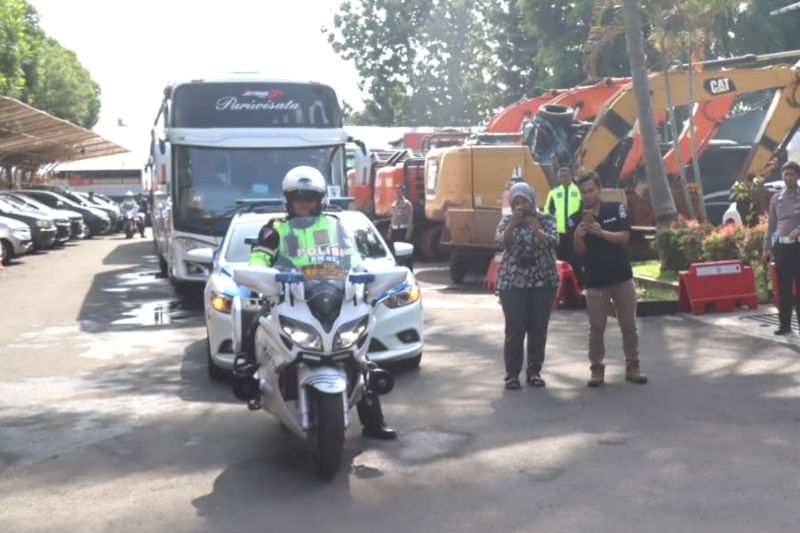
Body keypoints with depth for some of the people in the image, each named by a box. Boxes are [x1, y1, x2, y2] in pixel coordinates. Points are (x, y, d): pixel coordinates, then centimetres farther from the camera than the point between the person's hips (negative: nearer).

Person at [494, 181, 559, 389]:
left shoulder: (546, 219, 4)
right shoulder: (507, 221, 5)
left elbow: (553, 241, -12)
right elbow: (501, 241, -12)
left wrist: (537, 230, -29)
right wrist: (513, 223, -28)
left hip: (543, 282, 1)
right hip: (512, 283, -1)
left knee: (538, 329, 4)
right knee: (515, 330, -5)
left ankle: (534, 371, 14)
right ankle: (512, 373, 3)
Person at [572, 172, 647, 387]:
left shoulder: (617, 209, -2)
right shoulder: (576, 218, -1)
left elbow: (624, 237, -12)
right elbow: (579, 252, -5)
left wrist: (602, 232, -29)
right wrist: (578, 236, -27)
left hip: (622, 277, 0)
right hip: (594, 281, 0)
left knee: (629, 325, 7)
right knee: (596, 328, 1)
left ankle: (632, 366, 16)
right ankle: (597, 368, 9)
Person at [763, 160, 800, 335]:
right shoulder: (776, 198, 12)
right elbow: (771, 224, 13)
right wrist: (767, 247, 8)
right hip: (780, 246, 3)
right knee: (784, 287, 5)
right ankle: (785, 324, 10)